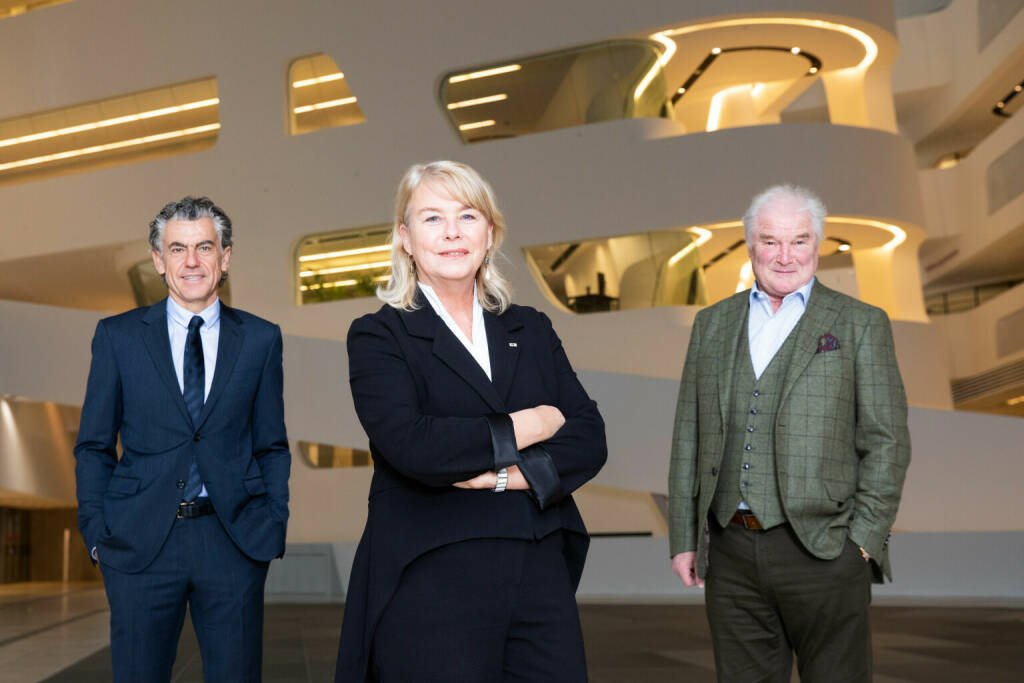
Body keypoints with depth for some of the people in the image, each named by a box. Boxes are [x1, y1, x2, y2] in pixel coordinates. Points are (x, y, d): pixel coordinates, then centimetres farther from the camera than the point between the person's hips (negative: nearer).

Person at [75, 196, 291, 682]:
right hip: (140, 542, 0)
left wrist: (275, 528, 0)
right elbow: (94, 446, 7)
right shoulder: (118, 336, 4)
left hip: (234, 541, 1)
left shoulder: (260, 339, 6)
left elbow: (272, 446, 9)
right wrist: (96, 532, -1)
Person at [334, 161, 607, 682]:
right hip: (430, 584, -4)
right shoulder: (379, 336, -1)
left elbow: (589, 440, 3)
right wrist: (529, 425, -8)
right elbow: (409, 444, -18)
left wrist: (511, 474, -14)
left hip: (542, 578, 4)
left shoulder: (531, 331, 12)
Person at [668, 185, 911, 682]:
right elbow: (688, 437, 11)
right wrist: (684, 539, 8)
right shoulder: (712, 324, 11)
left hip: (822, 552, -3)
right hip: (730, 556, 3)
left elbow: (886, 441, -1)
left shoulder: (860, 324, 2)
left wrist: (864, 539, -8)